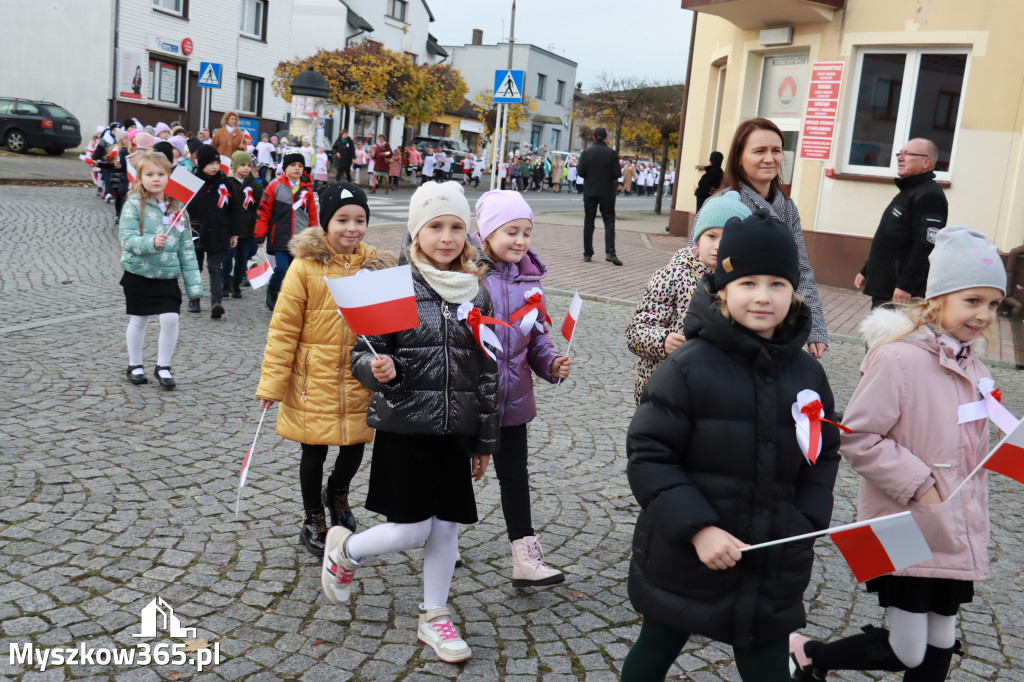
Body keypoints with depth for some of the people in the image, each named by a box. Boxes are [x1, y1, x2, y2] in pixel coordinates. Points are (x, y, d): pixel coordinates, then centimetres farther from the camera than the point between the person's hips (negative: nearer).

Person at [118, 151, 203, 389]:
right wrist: (151, 242, -35)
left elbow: (186, 247, 4)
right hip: (139, 273, -2)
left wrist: (193, 282, 1)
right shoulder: (134, 205, -9)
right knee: (138, 320, 11)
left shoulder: (177, 207, 2)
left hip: (168, 275, 2)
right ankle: (135, 365, 30)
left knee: (170, 318, -6)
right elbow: (126, 239, -17)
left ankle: (163, 366, 13)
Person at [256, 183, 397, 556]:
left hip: (359, 379, 3)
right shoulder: (306, 265, -10)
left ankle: (337, 491, 46)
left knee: (355, 447, 13)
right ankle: (313, 520, 34)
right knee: (313, 451, 11)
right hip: (314, 378, -3)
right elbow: (283, 327, -7)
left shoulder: (377, 264, 0)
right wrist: (271, 383, -8)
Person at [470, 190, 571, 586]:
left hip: (511, 396, 5)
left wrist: (552, 363, -5)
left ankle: (525, 559, 18)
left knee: (515, 474, 10)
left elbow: (536, 336, 10)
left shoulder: (528, 279, 3)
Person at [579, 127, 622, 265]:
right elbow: (616, 174, -8)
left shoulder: (586, 152, -1)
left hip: (589, 191, 2)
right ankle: (610, 252, -13)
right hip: (607, 192, -2)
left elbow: (581, 172, -4)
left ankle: (587, 254, 9)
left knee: (588, 222, 8)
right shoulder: (612, 153, -5)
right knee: (609, 221, 2)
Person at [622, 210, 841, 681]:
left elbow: (823, 456, 13)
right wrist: (696, 526, -22)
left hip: (772, 572, 4)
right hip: (681, 564, -3)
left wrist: (806, 524, 0)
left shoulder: (808, 375, 1)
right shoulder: (689, 367, -15)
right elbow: (647, 454, -15)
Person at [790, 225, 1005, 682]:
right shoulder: (897, 358, -20)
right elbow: (857, 439, -20)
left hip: (956, 538, 8)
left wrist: (973, 524, 19)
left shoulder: (971, 367, 8)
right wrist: (918, 485, -20)